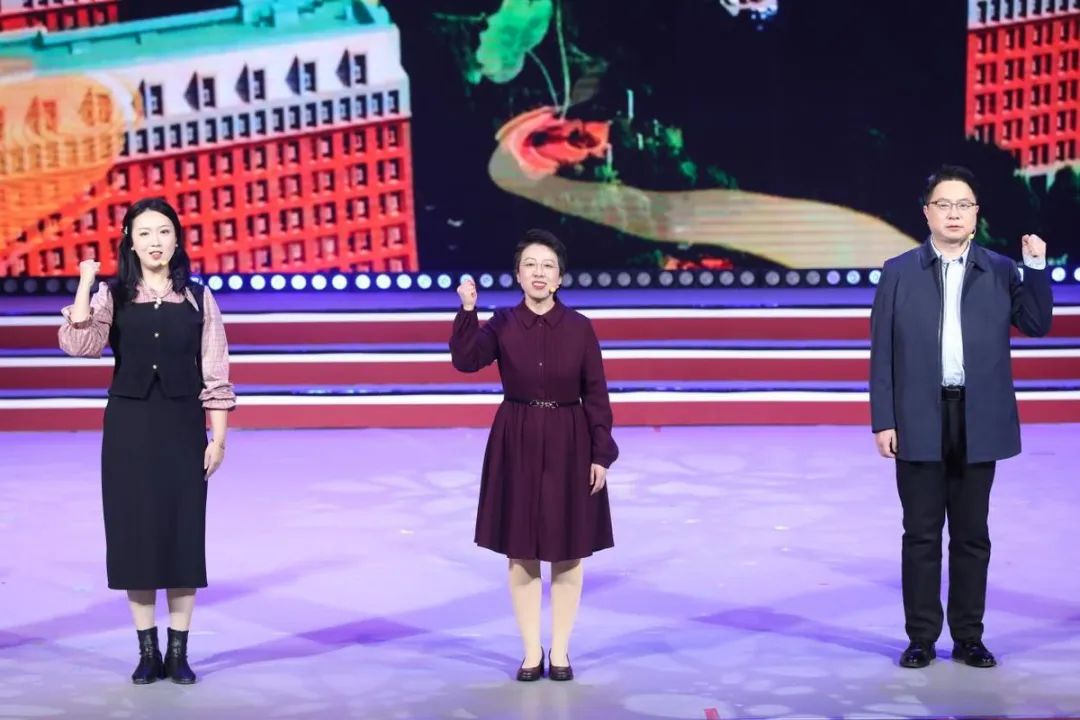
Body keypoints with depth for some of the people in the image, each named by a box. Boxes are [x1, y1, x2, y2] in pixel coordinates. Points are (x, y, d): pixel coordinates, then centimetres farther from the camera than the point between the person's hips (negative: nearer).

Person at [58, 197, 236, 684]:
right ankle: (147, 651, 13)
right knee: (134, 532, 2)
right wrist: (85, 282, -19)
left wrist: (218, 437, -3)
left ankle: (179, 652, 10)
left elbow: (215, 375, 1)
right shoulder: (113, 297, 2)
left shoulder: (198, 299, 3)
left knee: (184, 533, 1)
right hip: (128, 426, 0)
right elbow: (78, 345, -17)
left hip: (182, 426, 0)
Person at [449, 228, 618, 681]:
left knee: (568, 552, 5)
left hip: (568, 443, 0)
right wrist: (467, 310, -28)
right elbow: (465, 360, -18)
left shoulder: (579, 328, -3)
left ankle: (560, 652, 16)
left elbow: (596, 395, -2)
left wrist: (601, 454, -6)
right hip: (516, 443, 1)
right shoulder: (502, 324, -1)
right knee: (521, 552, 5)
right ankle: (531, 653, 15)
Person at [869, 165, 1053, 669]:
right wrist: (883, 421, -5)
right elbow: (882, 352, 1)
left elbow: (1036, 324, -2)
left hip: (978, 421, 1)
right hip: (919, 421, -1)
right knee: (921, 534, 4)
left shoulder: (1000, 271, 6)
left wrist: (1036, 268, -13)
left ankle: (968, 636, 16)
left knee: (972, 534, 7)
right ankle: (921, 637, 12)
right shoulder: (899, 272, 3)